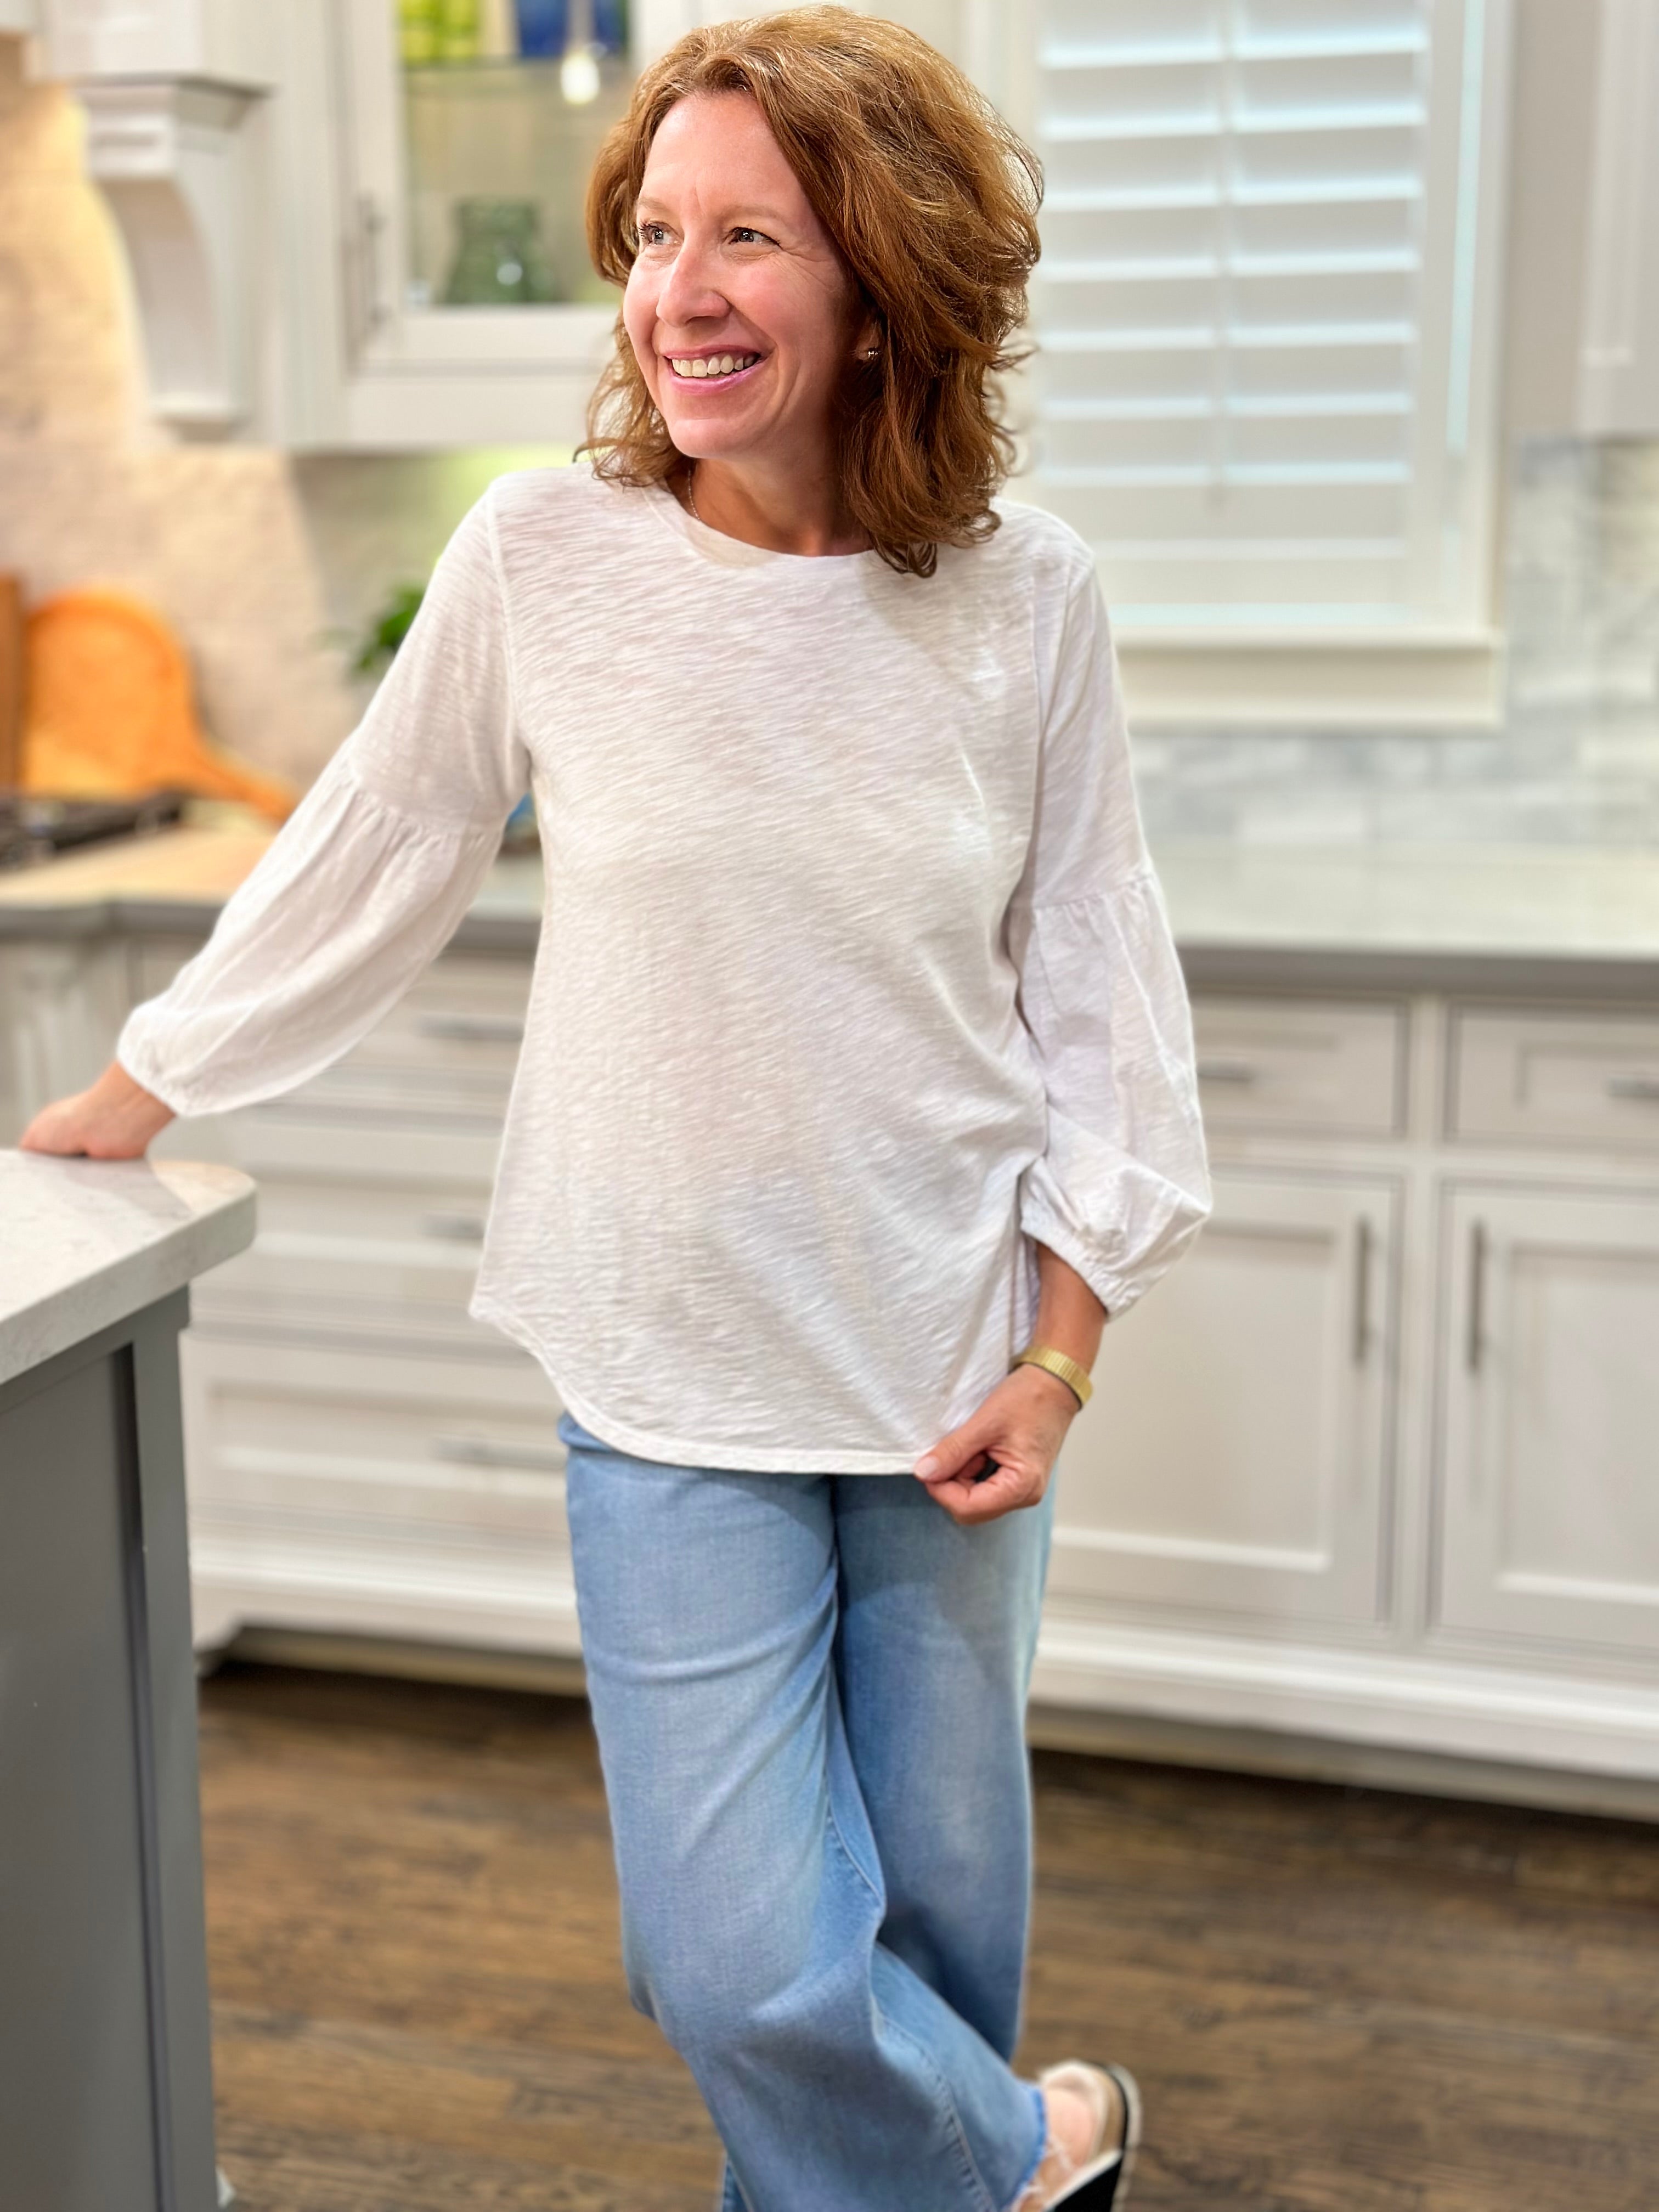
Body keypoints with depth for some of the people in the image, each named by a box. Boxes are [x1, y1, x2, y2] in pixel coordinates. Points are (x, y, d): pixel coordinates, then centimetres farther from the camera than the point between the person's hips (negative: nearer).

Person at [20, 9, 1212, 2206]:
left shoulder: (1023, 596, -6)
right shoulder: (543, 556, -8)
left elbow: (1097, 989, 1)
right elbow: (363, 862, 6)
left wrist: (1060, 1356, -3)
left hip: (946, 1357, 1)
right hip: (675, 1372, -1)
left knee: (939, 1899, 12)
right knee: (751, 1966, 0)